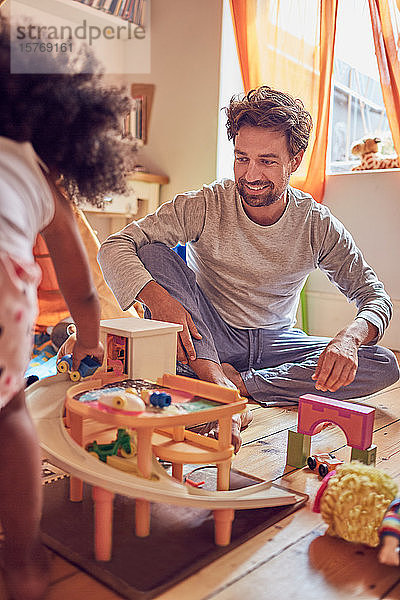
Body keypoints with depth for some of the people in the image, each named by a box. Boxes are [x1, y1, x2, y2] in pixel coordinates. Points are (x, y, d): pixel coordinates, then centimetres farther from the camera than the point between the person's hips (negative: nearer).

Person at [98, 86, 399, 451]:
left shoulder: (319, 226, -9)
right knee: (152, 252, -24)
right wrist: (156, 297, -40)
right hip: (202, 338, -2)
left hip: (276, 343, 3)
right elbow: (115, 247, -20)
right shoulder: (204, 206, -15)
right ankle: (215, 378, -34)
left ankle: (236, 383, -22)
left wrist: (349, 338, -29)